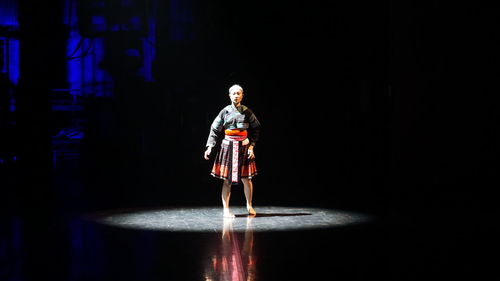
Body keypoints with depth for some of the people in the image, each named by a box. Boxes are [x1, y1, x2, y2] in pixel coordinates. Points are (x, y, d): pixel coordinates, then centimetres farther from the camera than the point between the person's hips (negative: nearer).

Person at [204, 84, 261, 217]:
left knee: (246, 178, 2)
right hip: (228, 146, -1)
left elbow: (256, 129, 8)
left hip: (244, 146, 1)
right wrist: (210, 146, -6)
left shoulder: (247, 112, 3)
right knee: (227, 180, 0)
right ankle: (226, 209, 6)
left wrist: (251, 145, -1)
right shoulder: (225, 112, 2)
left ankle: (249, 205, 22)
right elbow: (215, 130, 3)